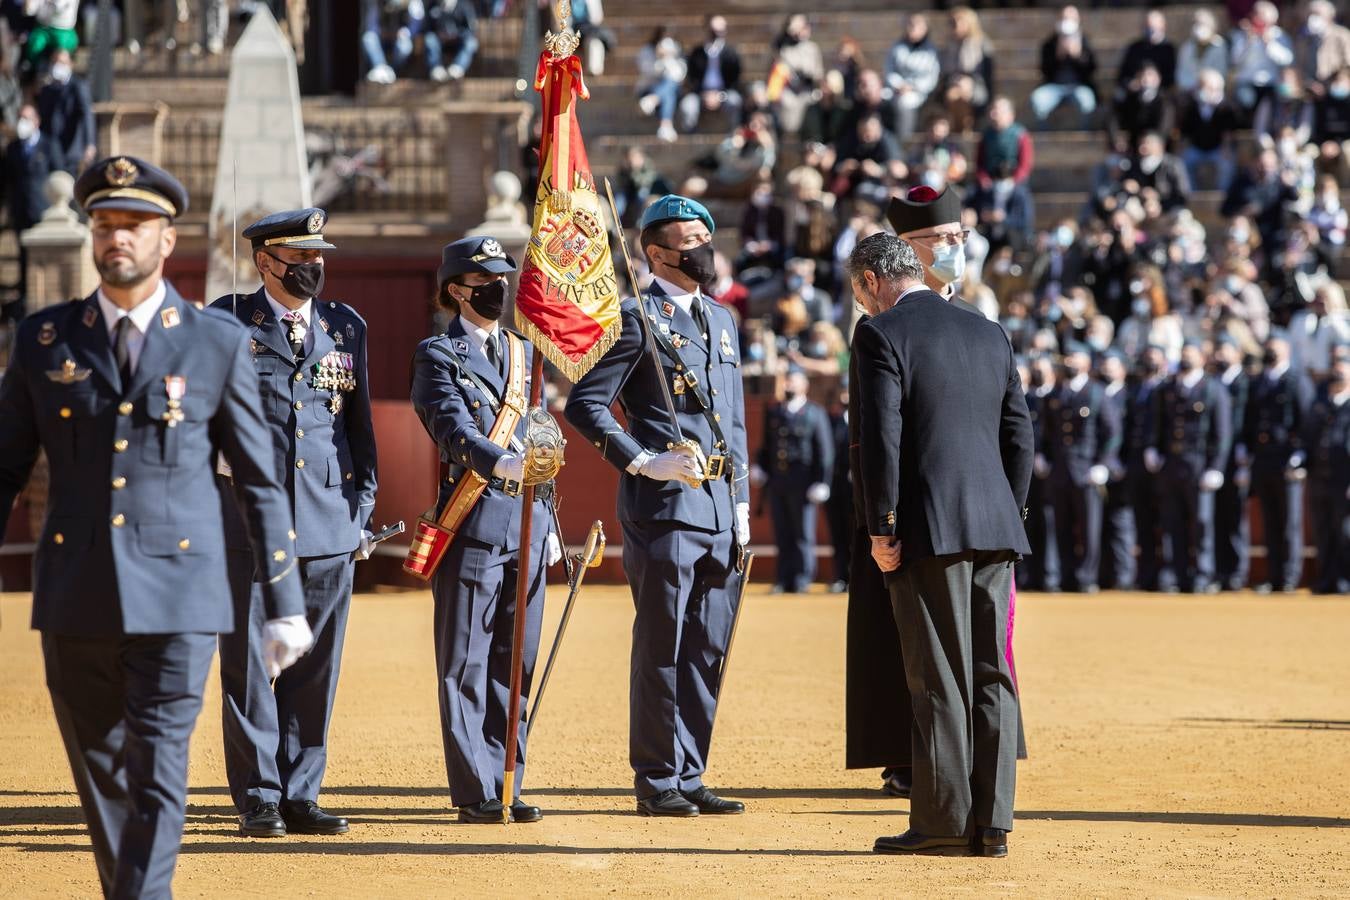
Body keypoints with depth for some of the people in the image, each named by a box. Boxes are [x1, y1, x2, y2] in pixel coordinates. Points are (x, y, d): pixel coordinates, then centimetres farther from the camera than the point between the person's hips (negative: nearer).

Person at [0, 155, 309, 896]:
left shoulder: (218, 343, 2)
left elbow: (261, 484, 6)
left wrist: (285, 604, 5)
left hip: (177, 596, -2)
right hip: (75, 602, 2)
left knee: (158, 776, -9)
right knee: (100, 775, 10)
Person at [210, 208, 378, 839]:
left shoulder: (346, 327, 13)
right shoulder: (227, 322, 2)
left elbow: (361, 425, 16)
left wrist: (362, 511, 13)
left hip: (330, 525, 3)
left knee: (315, 668, 5)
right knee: (249, 663, -1)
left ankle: (300, 795, 12)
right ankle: (258, 799, 5)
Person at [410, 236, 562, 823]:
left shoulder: (522, 351, 18)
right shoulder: (438, 355, -2)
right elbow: (456, 433, -18)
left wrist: (548, 522, 19)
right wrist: (503, 464, -35)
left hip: (526, 528, 6)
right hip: (473, 526, -6)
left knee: (515, 663, 7)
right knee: (466, 664, -2)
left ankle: (505, 784, 13)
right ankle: (475, 792, 1)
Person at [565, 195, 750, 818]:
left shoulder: (722, 321, 19)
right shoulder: (638, 319, -5)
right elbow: (584, 405, -10)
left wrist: (742, 504, 15)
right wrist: (644, 462, -16)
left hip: (720, 510, 7)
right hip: (665, 507, -7)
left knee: (708, 650, 9)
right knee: (662, 649, -2)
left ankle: (689, 777, 15)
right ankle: (657, 783, 3)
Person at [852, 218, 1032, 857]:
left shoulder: (883, 334, -5)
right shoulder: (988, 333, 15)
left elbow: (881, 438, -12)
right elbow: (1019, 434, 14)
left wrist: (881, 531, -9)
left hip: (929, 531, -6)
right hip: (995, 530, 6)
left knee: (938, 679, -3)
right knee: (991, 675, 6)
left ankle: (944, 822, -1)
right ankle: (991, 824, 7)